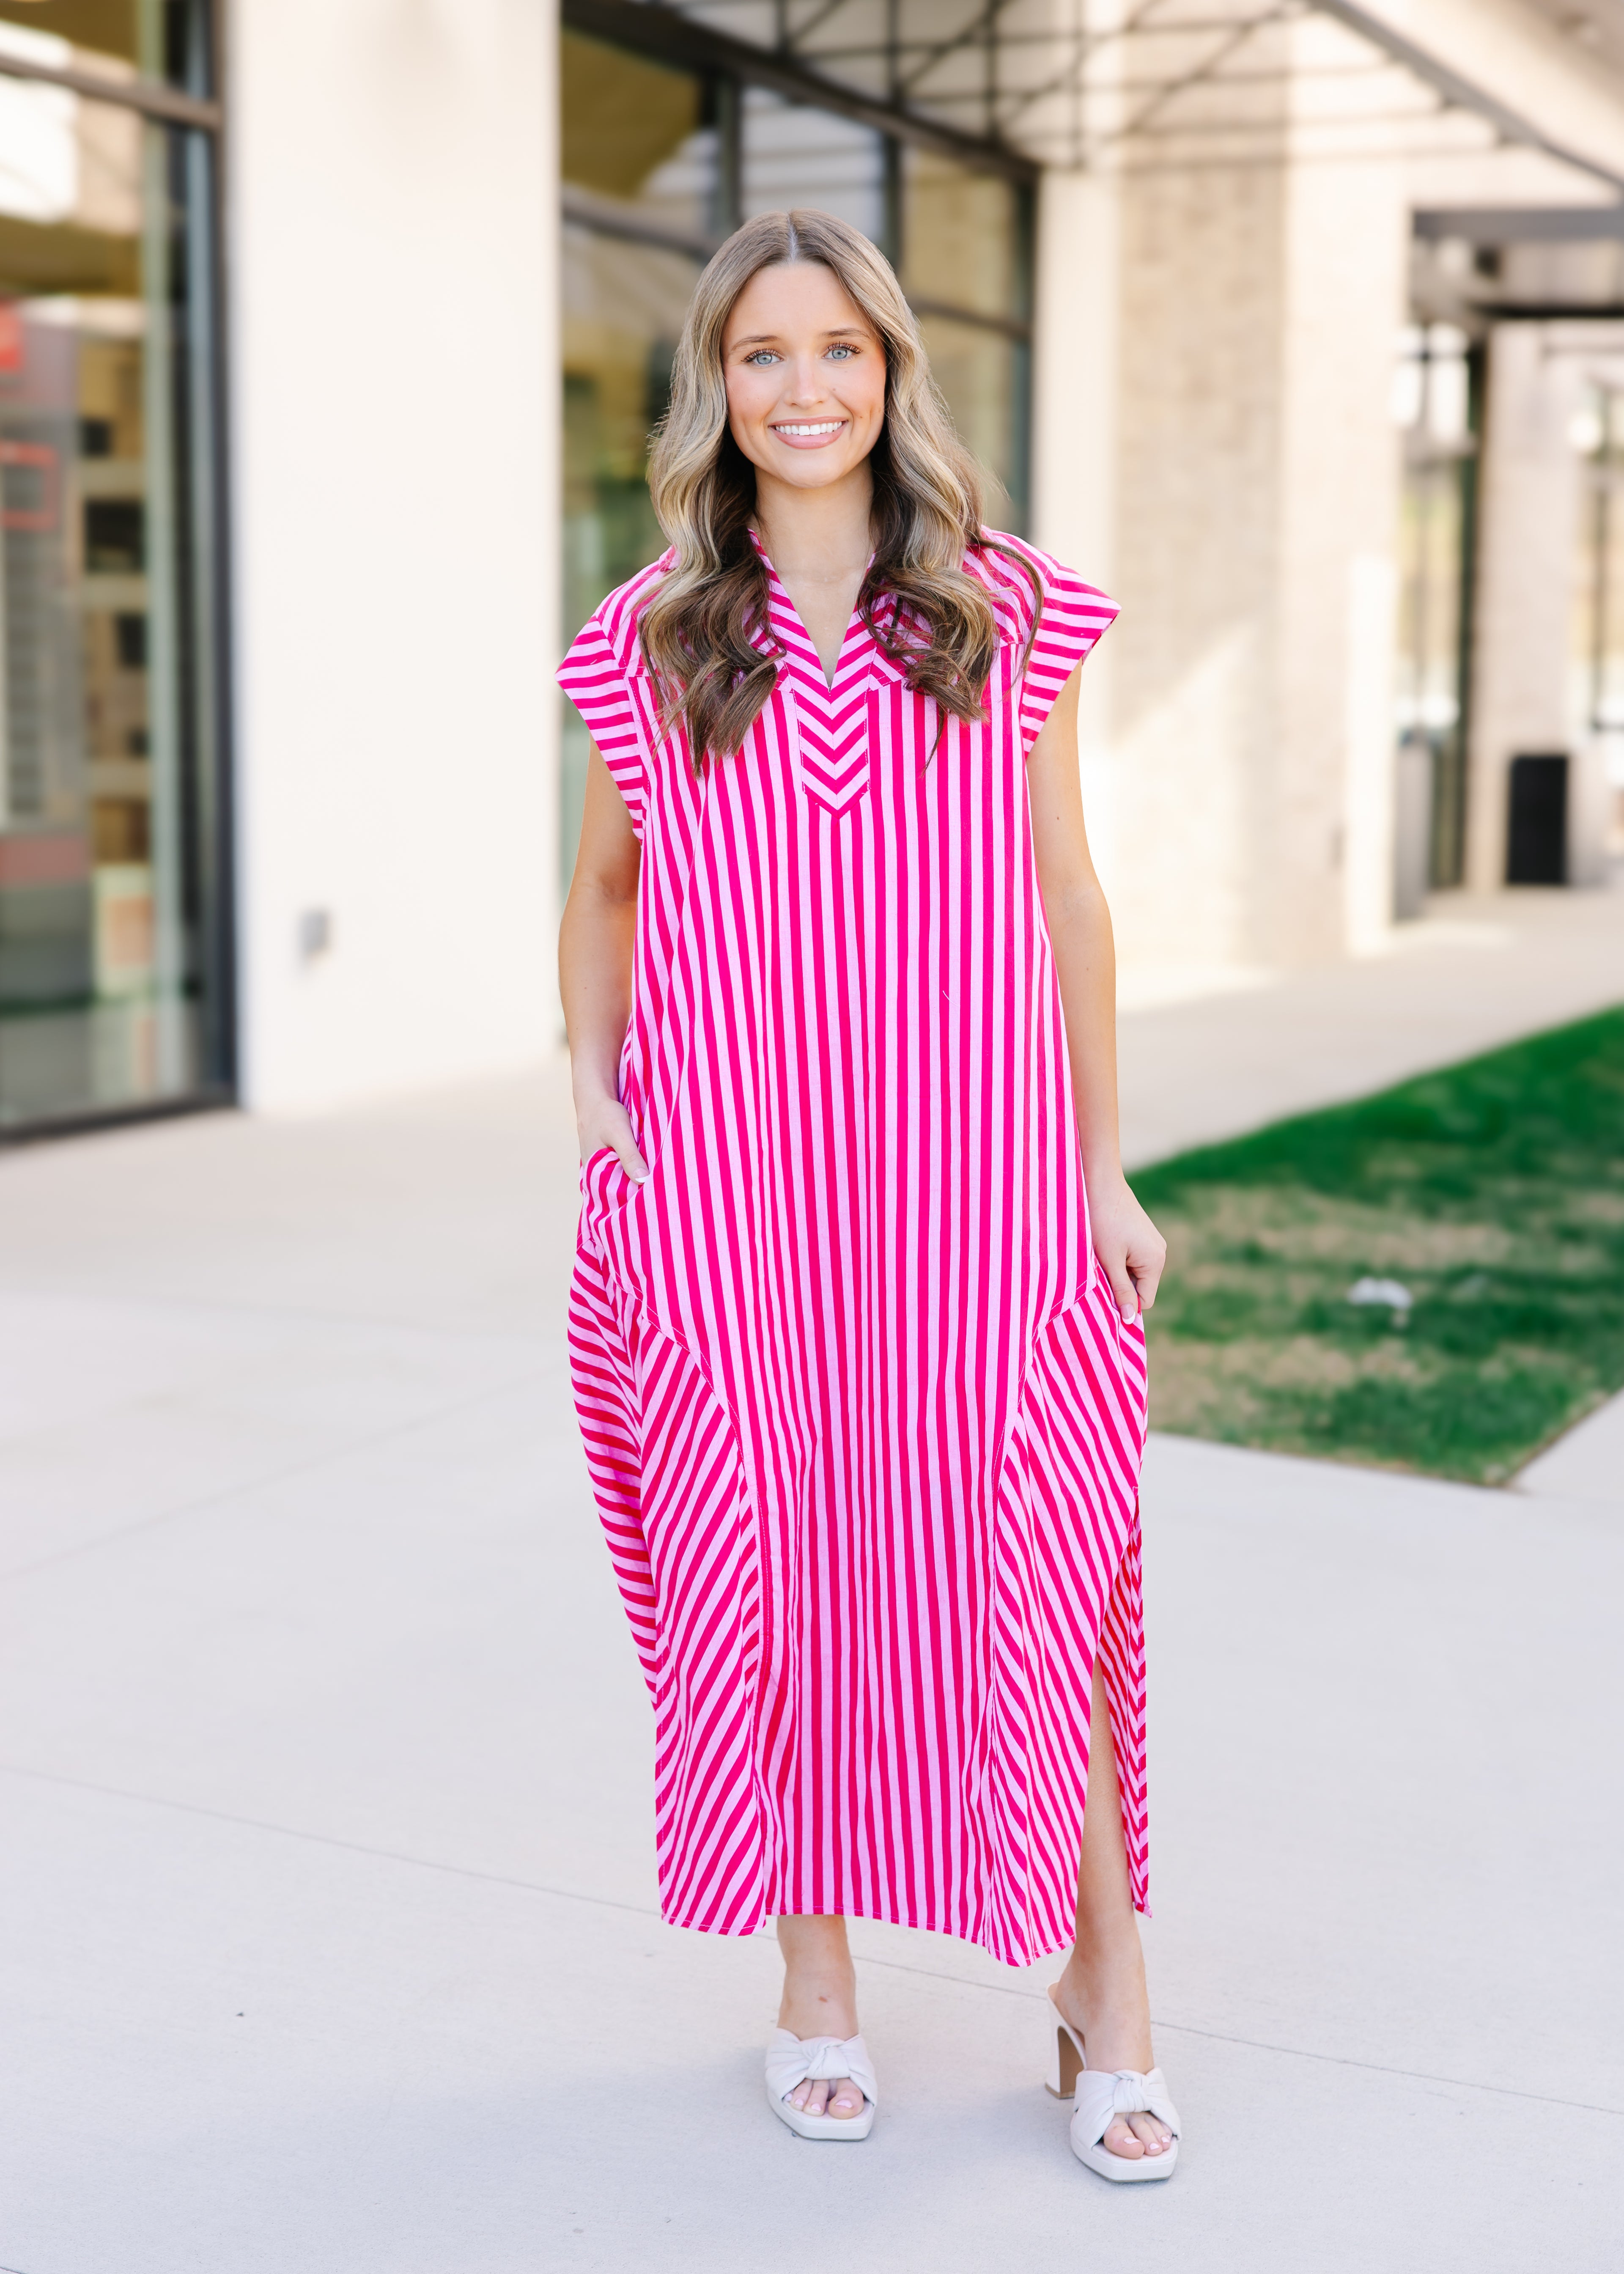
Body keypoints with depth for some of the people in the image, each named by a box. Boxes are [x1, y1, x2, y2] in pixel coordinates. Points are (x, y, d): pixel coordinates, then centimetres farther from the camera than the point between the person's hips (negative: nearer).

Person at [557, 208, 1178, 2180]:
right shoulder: (650, 641, 6)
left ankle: (1106, 2007, 13)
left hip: (966, 1178, -1)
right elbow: (599, 894, 18)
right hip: (722, 1190, 1)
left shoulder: (1010, 615, 5)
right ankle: (814, 1982, 24)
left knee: (1027, 1570, -2)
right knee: (764, 1565, 6)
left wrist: (1104, 1167, 6)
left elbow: (1067, 897, 8)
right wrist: (595, 1096, 3)